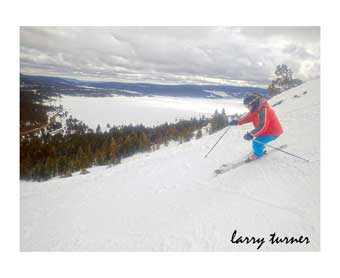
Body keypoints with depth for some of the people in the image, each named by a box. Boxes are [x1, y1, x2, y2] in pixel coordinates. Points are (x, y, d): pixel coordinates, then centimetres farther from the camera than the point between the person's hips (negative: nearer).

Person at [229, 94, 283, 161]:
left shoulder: (264, 111, -33)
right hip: (268, 130, 10)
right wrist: (237, 122, -4)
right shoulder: (256, 109, -2)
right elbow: (248, 117, 6)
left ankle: (258, 154, 12)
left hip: (273, 132, -10)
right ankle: (261, 150, 40)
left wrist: (251, 134, -44)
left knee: (256, 142, -15)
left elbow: (262, 126, -38)